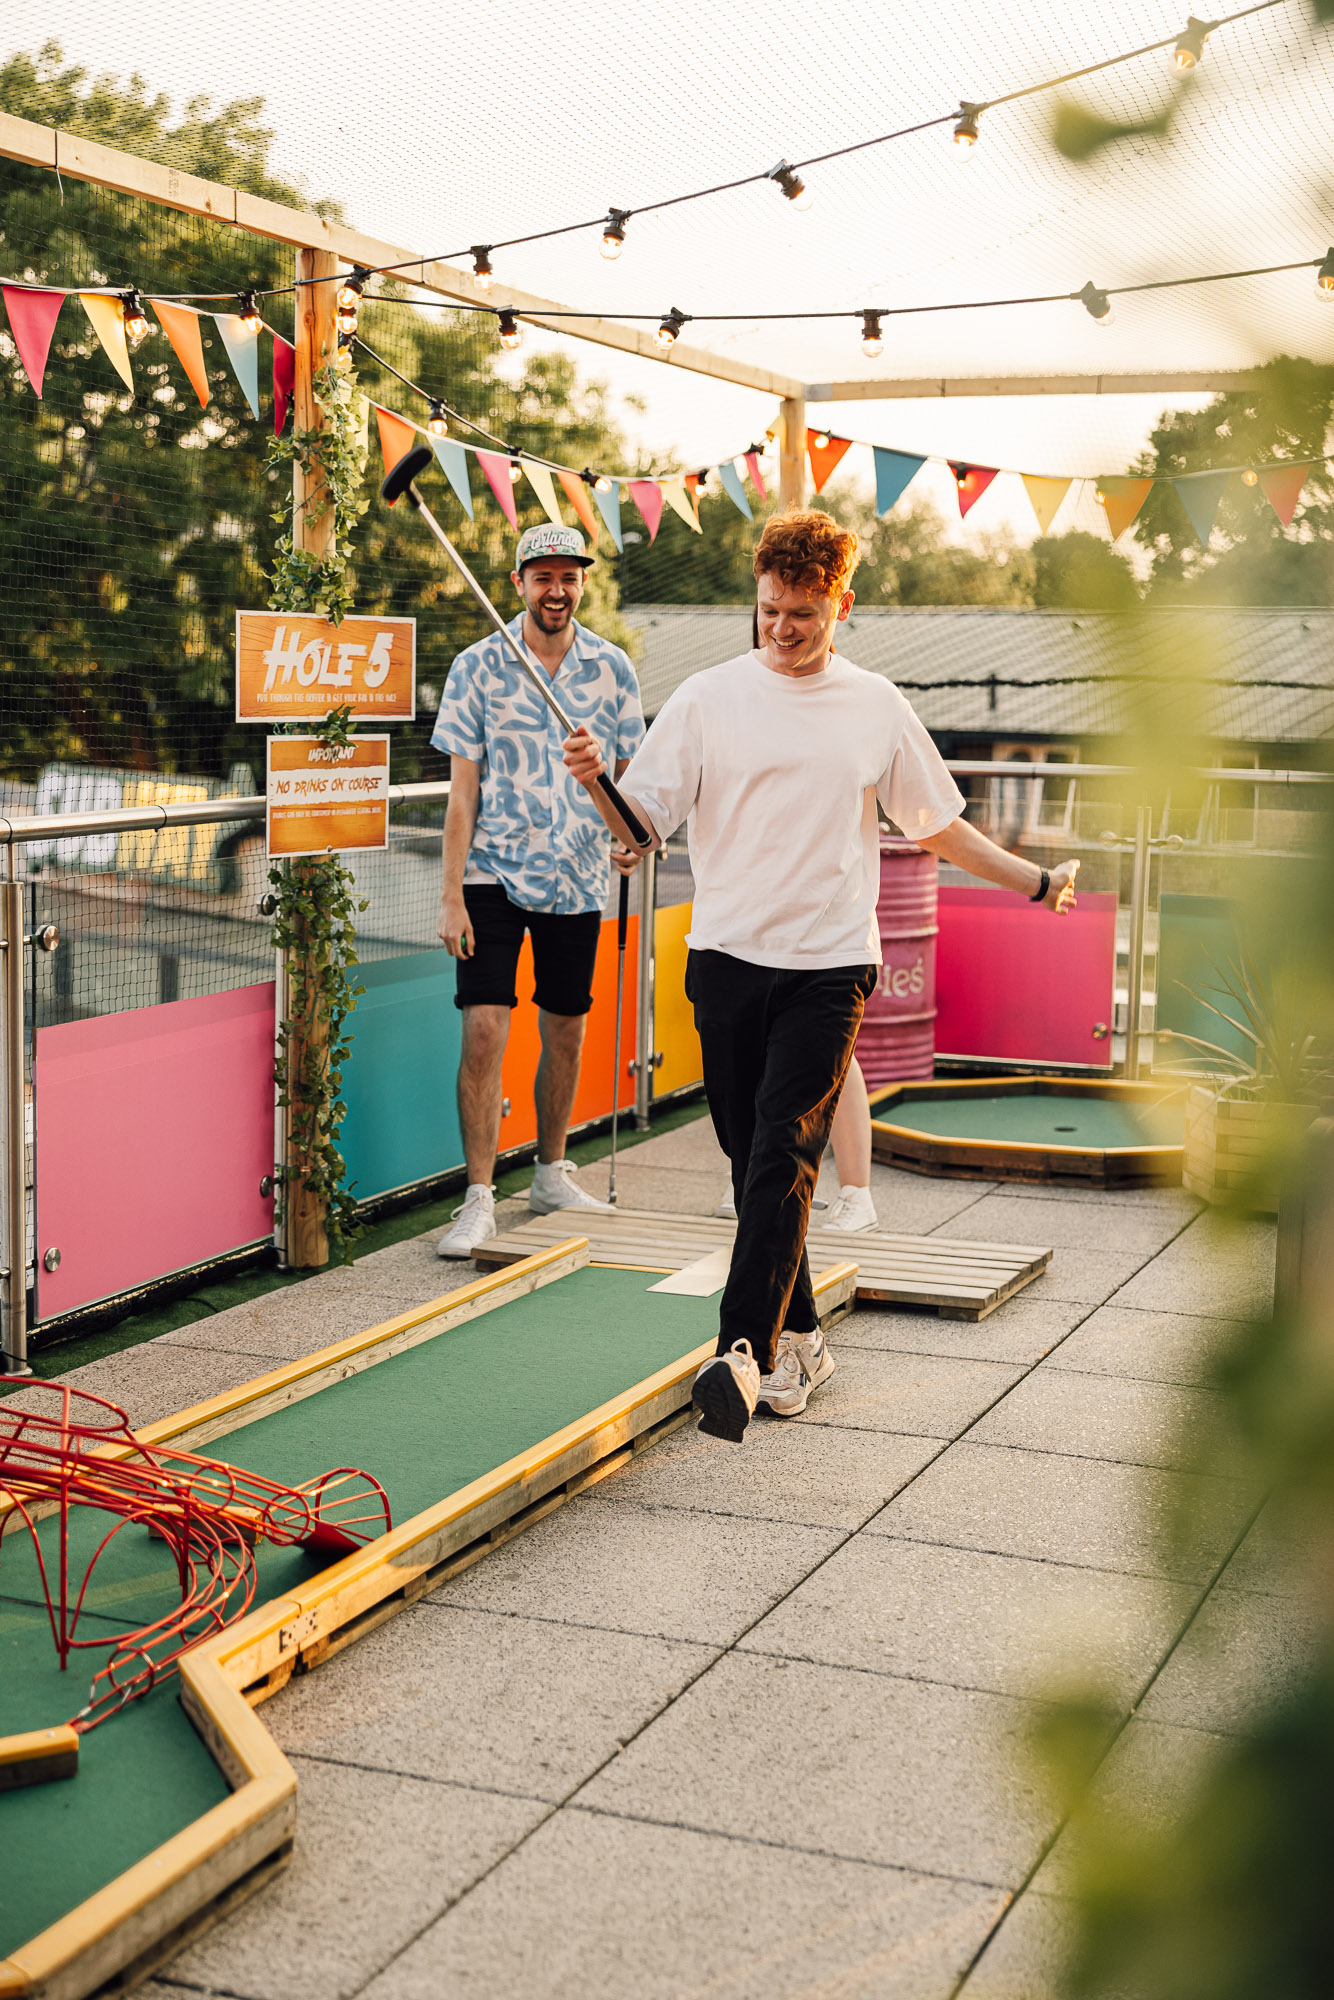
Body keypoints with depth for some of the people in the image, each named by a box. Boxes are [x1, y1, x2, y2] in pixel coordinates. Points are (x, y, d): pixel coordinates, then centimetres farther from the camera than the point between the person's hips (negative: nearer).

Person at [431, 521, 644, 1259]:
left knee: (566, 1033, 12)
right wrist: (451, 894, -9)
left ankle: (551, 1175, 30)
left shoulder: (612, 668, 3)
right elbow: (462, 786, -4)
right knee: (484, 1029, -10)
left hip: (578, 878, 3)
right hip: (494, 872, -3)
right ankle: (479, 1199, -3)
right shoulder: (478, 666, -3)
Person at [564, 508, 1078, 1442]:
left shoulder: (876, 706, 8)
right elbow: (643, 823, 1)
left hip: (830, 964, -1)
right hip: (727, 956, 1)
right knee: (755, 1160, 6)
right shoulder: (707, 699, 5)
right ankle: (800, 1339, 21)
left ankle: (746, 1350, -20)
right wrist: (598, 780, -18)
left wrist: (1035, 880, 14)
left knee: (784, 1154, -15)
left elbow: (941, 826, 18)